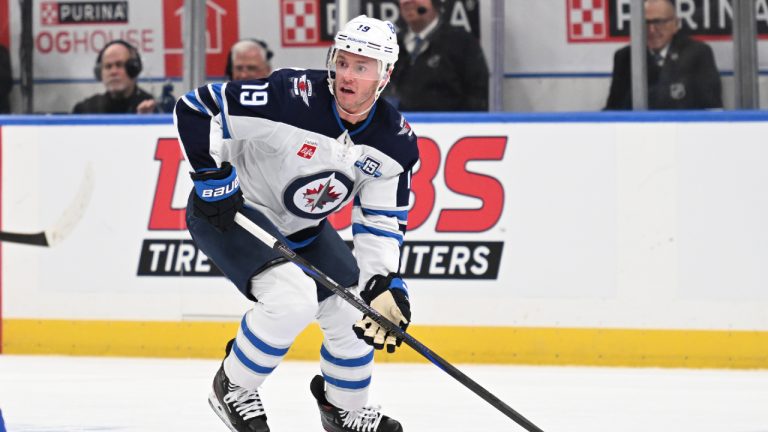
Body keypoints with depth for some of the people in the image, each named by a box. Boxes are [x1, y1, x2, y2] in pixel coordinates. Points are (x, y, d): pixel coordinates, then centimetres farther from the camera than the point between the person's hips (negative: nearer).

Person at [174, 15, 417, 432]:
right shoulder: (292, 97, -30)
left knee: (355, 312, 5)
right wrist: (214, 179, -28)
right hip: (228, 211, -7)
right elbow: (194, 109, -27)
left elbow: (381, 221, -5)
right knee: (292, 297, -28)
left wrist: (384, 285, -17)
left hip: (302, 226, 7)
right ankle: (232, 388, -5)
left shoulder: (395, 142, -12)